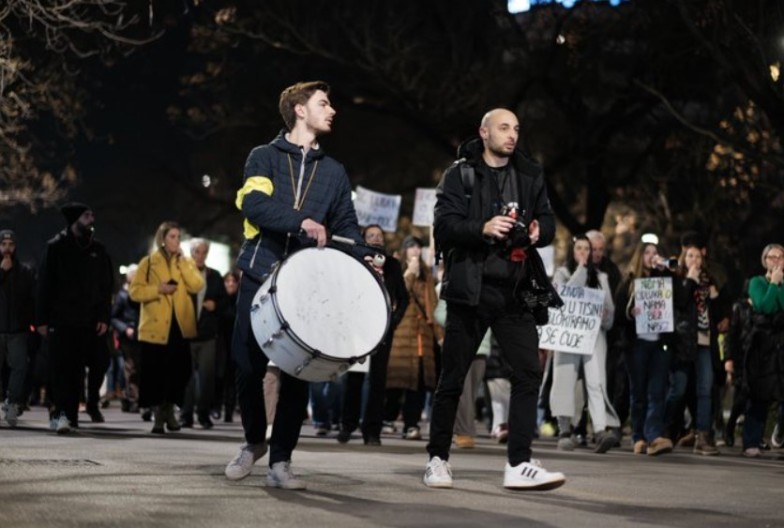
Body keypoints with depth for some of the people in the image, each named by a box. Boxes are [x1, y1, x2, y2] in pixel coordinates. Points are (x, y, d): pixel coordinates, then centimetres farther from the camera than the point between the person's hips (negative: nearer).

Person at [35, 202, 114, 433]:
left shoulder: (98, 250, 11)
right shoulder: (56, 247, 2)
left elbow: (106, 287, 11)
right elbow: (44, 285, 0)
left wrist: (104, 317, 0)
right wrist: (41, 319, -6)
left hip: (91, 321, 3)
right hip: (61, 319, -3)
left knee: (99, 362, 0)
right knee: (64, 368, -7)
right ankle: (63, 413, -8)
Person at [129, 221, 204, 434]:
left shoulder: (186, 262, 12)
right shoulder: (149, 262, 4)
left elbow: (196, 286, -4)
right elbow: (135, 291, -2)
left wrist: (182, 261, -7)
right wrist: (158, 289, -16)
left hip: (180, 325, 3)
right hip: (156, 326, -2)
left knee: (178, 369, 2)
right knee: (155, 372, -4)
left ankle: (169, 411, 17)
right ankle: (158, 415, 3)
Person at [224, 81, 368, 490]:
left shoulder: (334, 172, 17)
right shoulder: (264, 157, 5)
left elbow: (346, 226, 16)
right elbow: (254, 204, -12)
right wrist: (303, 221, -25)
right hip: (259, 276, -2)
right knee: (248, 365, -2)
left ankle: (280, 461, 3)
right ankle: (254, 441, 22)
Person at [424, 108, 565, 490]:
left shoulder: (530, 176, 14)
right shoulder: (460, 175, 2)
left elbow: (548, 221, 16)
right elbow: (443, 226, -8)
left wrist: (539, 231, -7)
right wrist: (483, 228, -23)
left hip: (516, 290, 3)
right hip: (470, 287, -3)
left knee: (528, 372, -8)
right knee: (453, 377, 4)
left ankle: (519, 465, -8)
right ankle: (437, 458, 17)